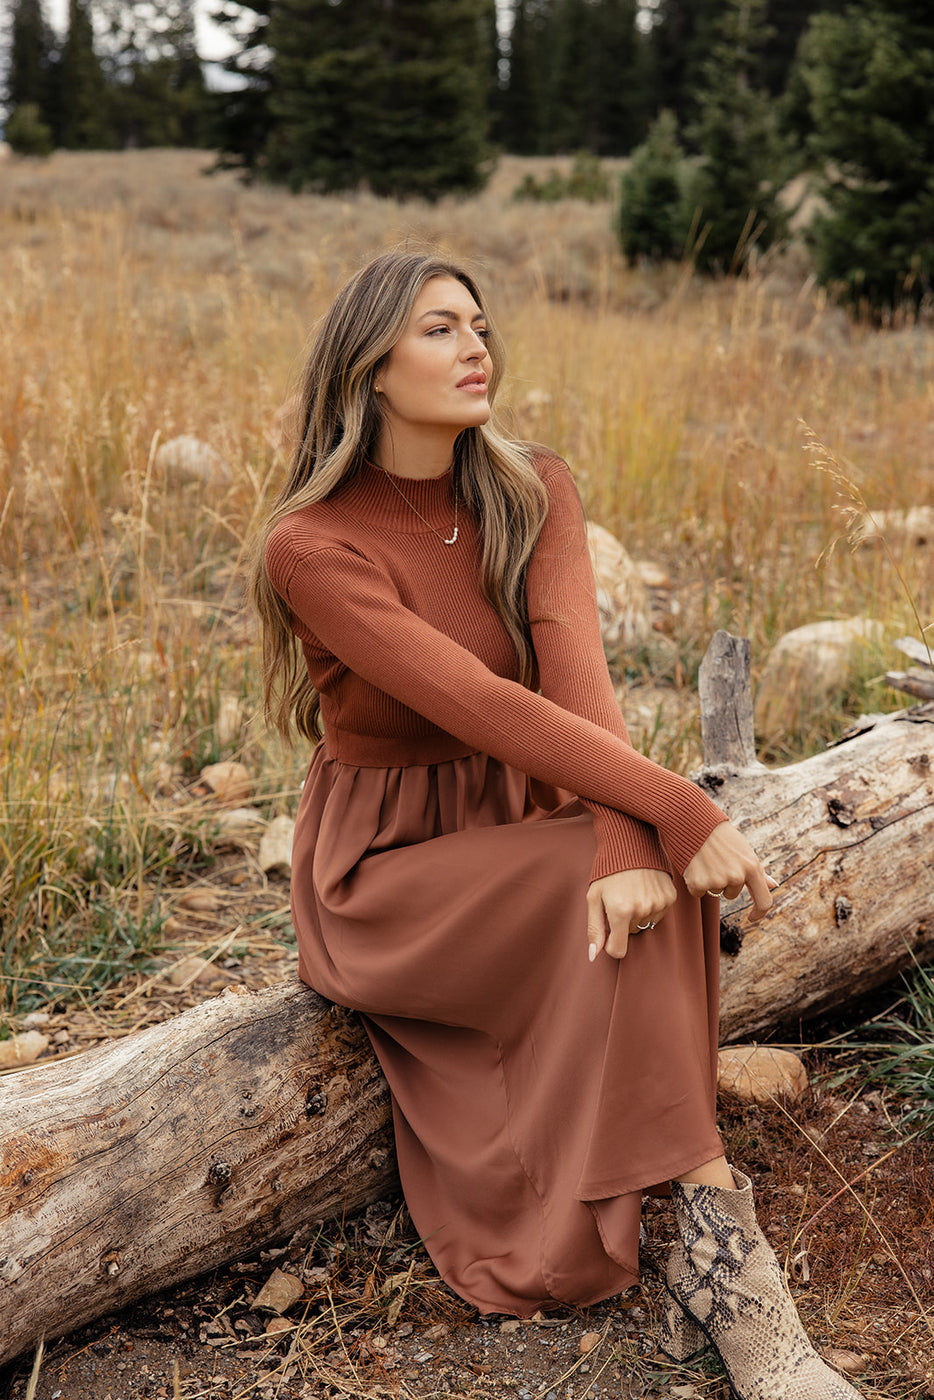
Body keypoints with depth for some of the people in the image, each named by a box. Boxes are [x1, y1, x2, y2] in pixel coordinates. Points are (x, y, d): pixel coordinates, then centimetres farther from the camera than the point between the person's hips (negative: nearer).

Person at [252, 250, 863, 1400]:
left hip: (521, 832, 5)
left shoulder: (533, 494, -2)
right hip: (384, 873, -4)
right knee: (634, 877, -30)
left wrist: (626, 840, -37)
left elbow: (574, 667, -19)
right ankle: (719, 1248, -26)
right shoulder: (311, 545, -17)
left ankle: (706, 1257, -21)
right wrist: (679, 814, -35)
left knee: (638, 869, -29)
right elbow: (479, 705, -28)